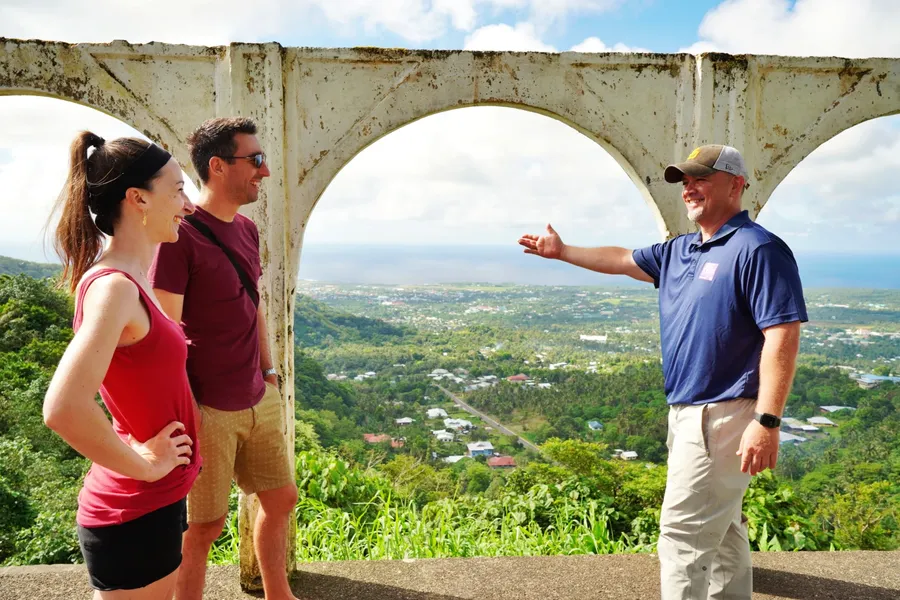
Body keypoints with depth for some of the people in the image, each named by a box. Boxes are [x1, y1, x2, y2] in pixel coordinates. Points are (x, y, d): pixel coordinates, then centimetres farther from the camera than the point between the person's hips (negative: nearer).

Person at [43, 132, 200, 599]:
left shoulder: (128, 280, 5)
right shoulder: (114, 287, -24)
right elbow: (63, 409, -34)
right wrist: (143, 466, -21)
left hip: (154, 503, 9)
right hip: (135, 514, -9)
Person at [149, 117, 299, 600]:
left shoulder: (247, 230, 8)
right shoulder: (180, 235, -17)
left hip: (259, 401, 8)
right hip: (207, 410, -8)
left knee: (281, 499, 19)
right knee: (203, 525, 7)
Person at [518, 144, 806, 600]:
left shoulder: (757, 249, -15)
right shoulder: (678, 251, 12)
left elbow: (783, 335, -21)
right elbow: (621, 260, 27)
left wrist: (767, 421, -25)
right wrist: (563, 251, 30)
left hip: (720, 417, -9)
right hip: (687, 411, 9)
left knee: (682, 536, -5)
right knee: (720, 528, 21)